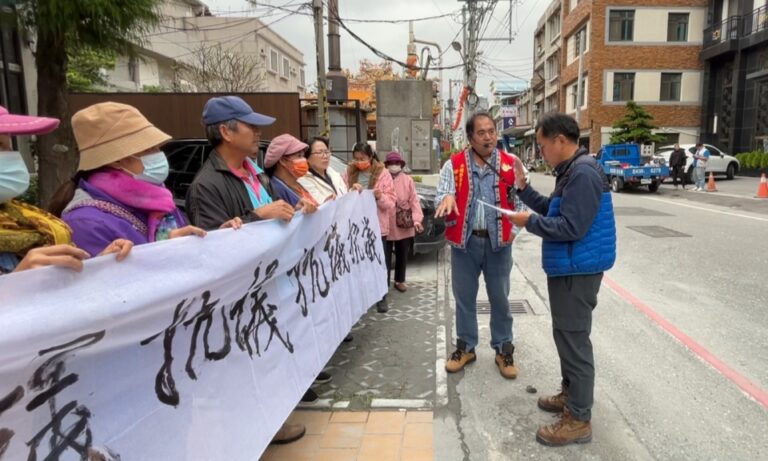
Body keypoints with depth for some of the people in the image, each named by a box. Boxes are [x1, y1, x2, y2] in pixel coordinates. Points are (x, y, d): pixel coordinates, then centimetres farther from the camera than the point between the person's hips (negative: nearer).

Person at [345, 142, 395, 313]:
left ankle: (381, 298, 18)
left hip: (377, 225, -2)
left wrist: (380, 197, -23)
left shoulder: (382, 173, -3)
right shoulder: (349, 173, 5)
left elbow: (391, 203, -5)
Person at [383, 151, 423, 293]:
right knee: (385, 257, 2)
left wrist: (417, 219, -12)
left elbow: (414, 201, -3)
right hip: (386, 226, -2)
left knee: (402, 256, 17)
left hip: (404, 226, 3)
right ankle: (384, 283, 14)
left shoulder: (408, 180, 2)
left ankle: (399, 280, 34)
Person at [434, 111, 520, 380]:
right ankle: (465, 347, 28)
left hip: (498, 241, 0)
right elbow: (441, 197, -5)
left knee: (500, 298, 11)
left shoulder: (510, 164, 1)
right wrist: (447, 198, -28)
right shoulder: (454, 164, -1)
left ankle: (504, 349, 27)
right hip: (464, 241, 0)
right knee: (464, 297, 11)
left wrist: (513, 231, -4)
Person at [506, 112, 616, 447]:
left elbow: (570, 227, -26)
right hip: (568, 268, 11)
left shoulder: (583, 173, -21)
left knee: (574, 340, -2)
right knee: (567, 336, 20)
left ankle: (579, 420, 10)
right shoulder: (571, 171, 12)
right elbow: (553, 209, 18)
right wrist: (523, 188, 9)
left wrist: (529, 222, -16)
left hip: (577, 271, -11)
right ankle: (570, 394, 37)